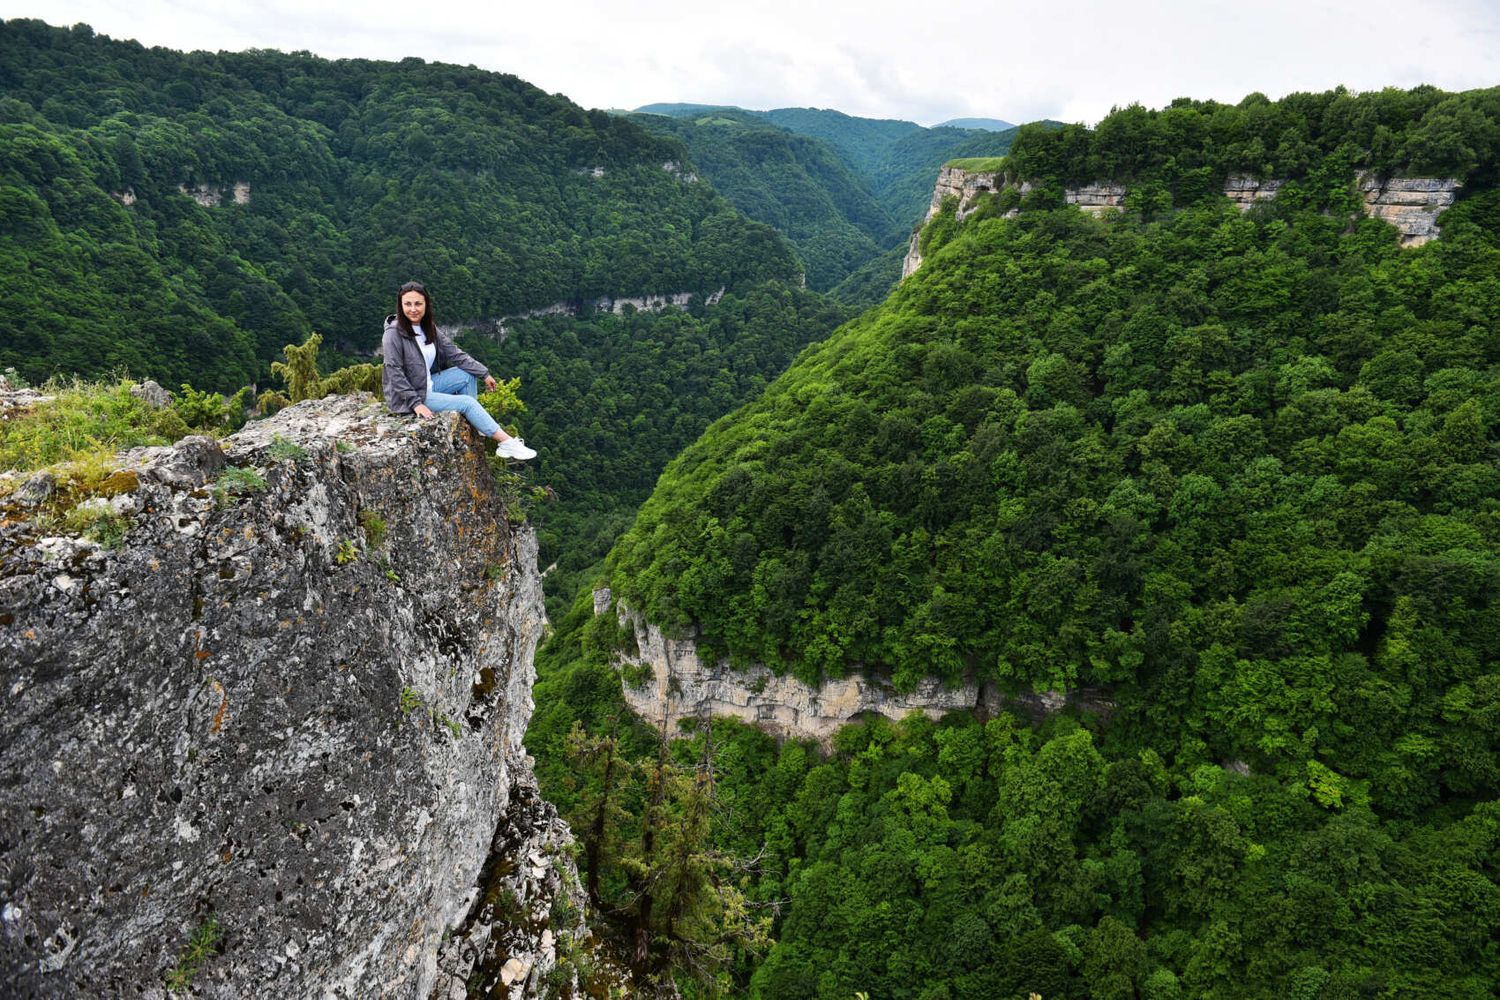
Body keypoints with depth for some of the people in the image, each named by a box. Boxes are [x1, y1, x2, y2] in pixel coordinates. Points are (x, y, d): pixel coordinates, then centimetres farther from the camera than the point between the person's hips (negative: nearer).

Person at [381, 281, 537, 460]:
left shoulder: (429, 327, 0)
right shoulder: (394, 333, -21)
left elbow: (454, 353, 3)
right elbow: (394, 373, -22)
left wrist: (484, 373, -1)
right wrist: (416, 403, -26)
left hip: (429, 384, 8)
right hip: (407, 396, -8)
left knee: (468, 375, 0)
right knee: (467, 402, -13)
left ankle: (474, 430, 0)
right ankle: (507, 443, -9)